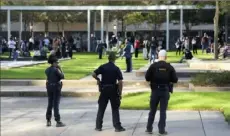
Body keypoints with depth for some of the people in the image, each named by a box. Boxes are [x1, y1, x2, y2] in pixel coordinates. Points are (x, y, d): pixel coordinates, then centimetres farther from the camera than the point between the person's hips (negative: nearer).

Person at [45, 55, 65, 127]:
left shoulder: (47, 70, 5)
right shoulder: (56, 70, -16)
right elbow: (62, 77, -10)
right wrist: (60, 69, 0)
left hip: (49, 87, 7)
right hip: (56, 87, -7)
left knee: (50, 104, 14)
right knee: (56, 104, -4)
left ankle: (48, 121, 17)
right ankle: (58, 121, -1)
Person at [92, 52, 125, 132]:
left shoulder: (102, 67, -2)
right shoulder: (116, 69, -7)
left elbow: (94, 74, -8)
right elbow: (120, 82, -11)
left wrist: (98, 79, 12)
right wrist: (120, 93, -4)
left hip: (104, 90, 2)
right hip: (113, 90, -2)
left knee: (101, 109, 11)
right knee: (115, 109, 6)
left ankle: (98, 126, 14)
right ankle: (117, 127, 7)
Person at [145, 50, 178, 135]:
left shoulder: (153, 66, -7)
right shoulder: (169, 67, -4)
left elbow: (147, 78, -6)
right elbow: (175, 80, -2)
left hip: (155, 91, 0)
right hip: (165, 91, 0)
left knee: (152, 110, 12)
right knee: (163, 111, 6)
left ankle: (149, 128, 17)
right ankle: (162, 130, 6)